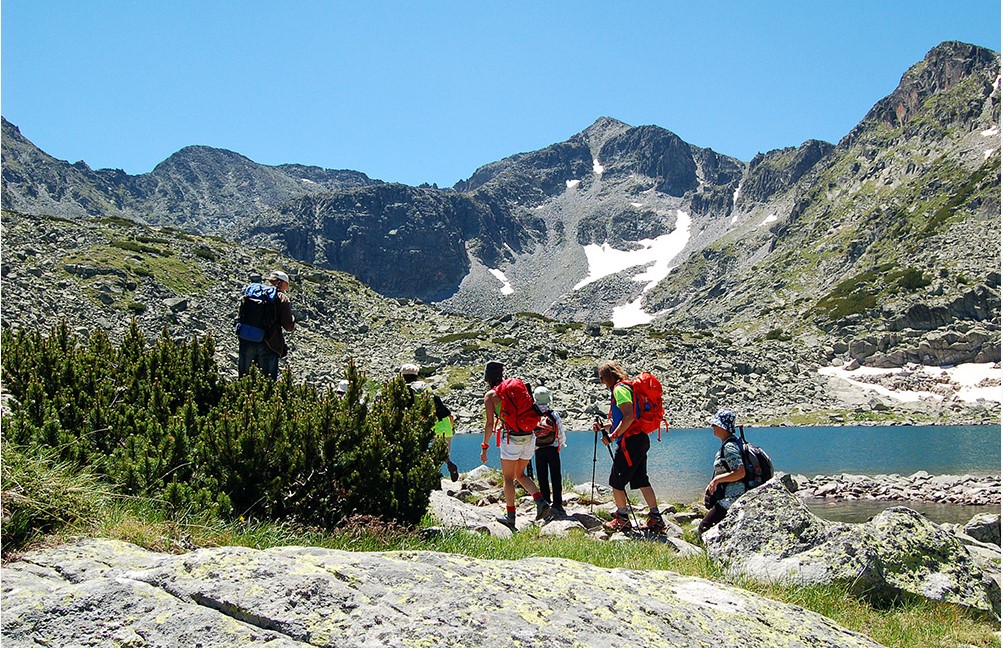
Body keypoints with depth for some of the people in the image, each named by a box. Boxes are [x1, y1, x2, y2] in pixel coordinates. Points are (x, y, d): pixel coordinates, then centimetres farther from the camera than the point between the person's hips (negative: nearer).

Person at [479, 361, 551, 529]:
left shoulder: (490, 395, -1)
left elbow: (490, 423, -7)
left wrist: (484, 447, -1)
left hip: (512, 438, -6)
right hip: (529, 436, 6)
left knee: (508, 478, 8)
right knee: (520, 474, 20)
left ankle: (510, 517, 12)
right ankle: (541, 502, 2)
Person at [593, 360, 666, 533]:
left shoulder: (619, 389, -12)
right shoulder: (624, 387, 20)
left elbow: (629, 417, -23)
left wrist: (613, 436, -18)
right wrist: (603, 426, 16)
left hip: (630, 441, -10)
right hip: (640, 440, 10)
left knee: (616, 481, 0)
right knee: (641, 480, 12)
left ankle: (622, 519, 8)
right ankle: (656, 518, 12)